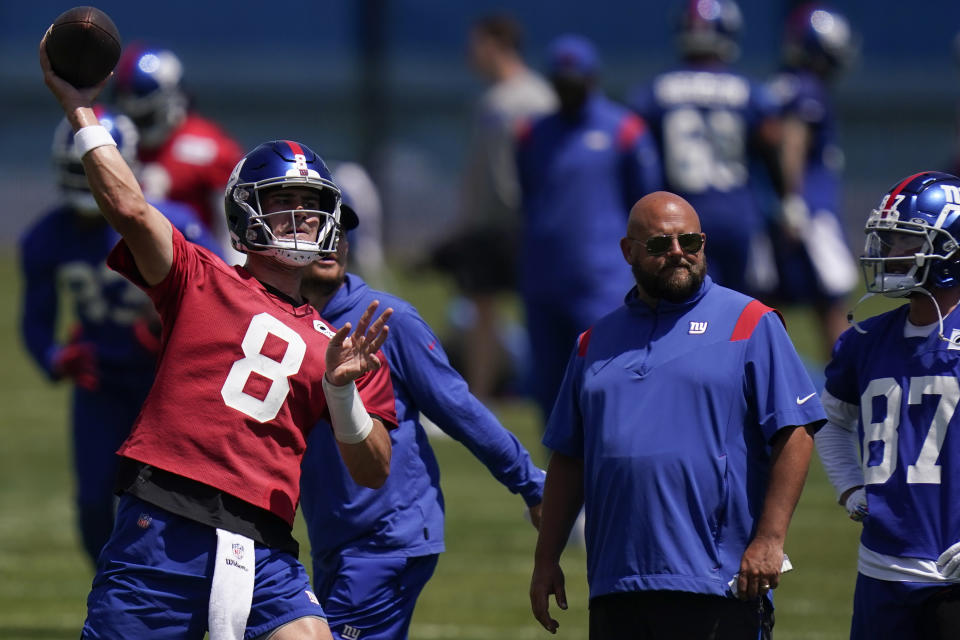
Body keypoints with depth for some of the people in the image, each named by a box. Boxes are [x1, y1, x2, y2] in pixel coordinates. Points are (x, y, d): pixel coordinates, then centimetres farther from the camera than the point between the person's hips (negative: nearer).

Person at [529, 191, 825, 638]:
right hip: (615, 582, 5)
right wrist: (546, 558, 15)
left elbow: (794, 434, -4)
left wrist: (769, 539, -12)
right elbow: (568, 459, 21)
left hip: (717, 584, -5)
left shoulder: (750, 325, 3)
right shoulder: (597, 342, 18)